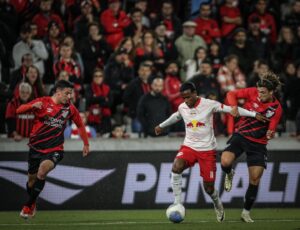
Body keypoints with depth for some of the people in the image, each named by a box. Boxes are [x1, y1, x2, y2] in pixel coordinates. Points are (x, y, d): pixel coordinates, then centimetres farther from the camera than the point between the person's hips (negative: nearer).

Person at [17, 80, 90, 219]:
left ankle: (29, 205, -12)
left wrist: (86, 144, 18)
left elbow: (80, 125, 18)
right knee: (32, 179, 11)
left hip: (54, 150, 0)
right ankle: (32, 205, 39)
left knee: (42, 172, -26)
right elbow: (19, 110, -12)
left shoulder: (70, 108, 2)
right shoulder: (43, 102, -7)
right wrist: (33, 106, -31)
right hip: (36, 147, 0)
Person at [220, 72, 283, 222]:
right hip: (241, 135, 0)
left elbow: (272, 129, -9)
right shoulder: (252, 92, -11)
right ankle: (229, 175, 14)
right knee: (225, 162, -25)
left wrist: (270, 134, -32)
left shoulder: (276, 108, -11)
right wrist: (234, 106, -23)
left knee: (255, 179, -2)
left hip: (258, 143, 0)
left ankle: (246, 212, 15)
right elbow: (231, 94, -4)